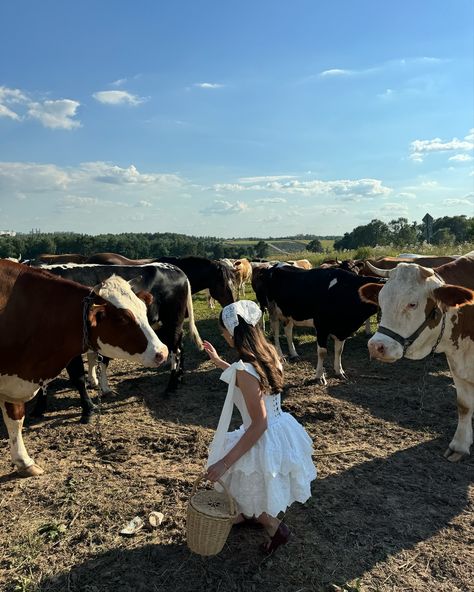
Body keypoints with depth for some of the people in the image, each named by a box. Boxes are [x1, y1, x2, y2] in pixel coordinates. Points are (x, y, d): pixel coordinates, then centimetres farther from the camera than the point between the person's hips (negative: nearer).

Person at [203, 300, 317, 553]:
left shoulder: (245, 370, -29)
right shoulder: (269, 352, -3)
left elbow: (259, 424, -28)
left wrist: (225, 462, -24)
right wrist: (218, 361, 24)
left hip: (265, 441, -9)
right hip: (282, 430, 9)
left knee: (248, 493, 19)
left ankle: (276, 528, 32)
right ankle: (252, 515, 53)